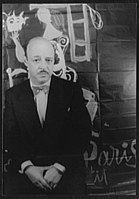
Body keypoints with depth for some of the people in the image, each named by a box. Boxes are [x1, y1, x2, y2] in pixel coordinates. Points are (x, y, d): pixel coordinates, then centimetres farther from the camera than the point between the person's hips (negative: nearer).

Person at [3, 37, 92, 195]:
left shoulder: (71, 90, 3)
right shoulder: (13, 95, 7)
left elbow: (83, 132, -3)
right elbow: (10, 136, 3)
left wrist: (60, 166, -13)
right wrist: (27, 167, -13)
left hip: (66, 164, -1)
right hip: (26, 165, 1)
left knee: (74, 189, -27)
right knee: (10, 190, -23)